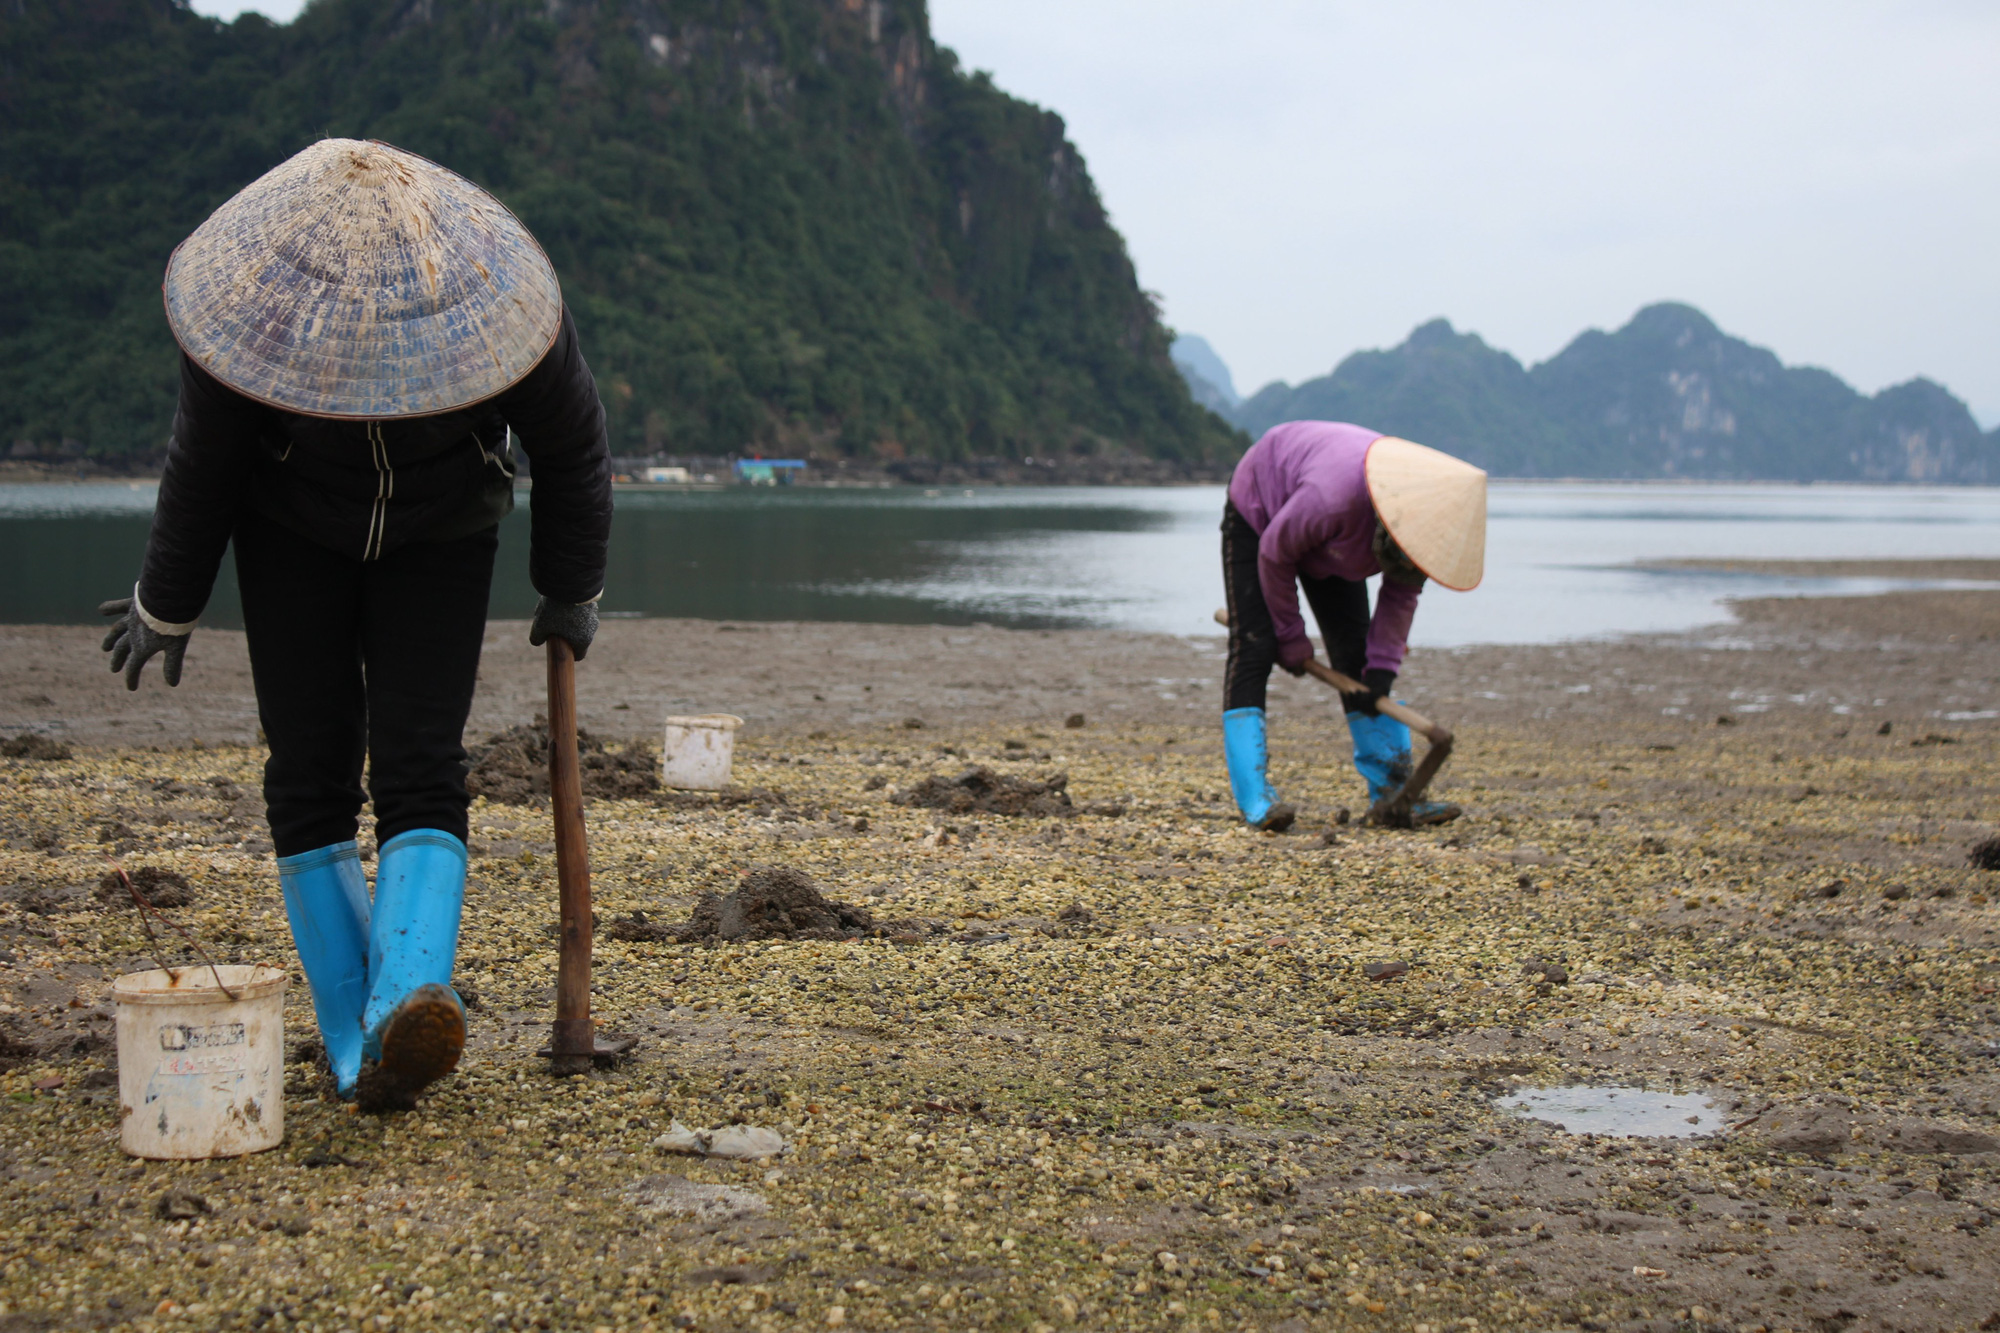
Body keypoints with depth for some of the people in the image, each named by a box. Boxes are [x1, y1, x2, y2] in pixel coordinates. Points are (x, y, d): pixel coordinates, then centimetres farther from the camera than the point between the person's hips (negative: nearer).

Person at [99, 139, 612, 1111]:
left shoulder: (492, 298, -30)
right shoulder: (263, 300, -30)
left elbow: (571, 452, -12)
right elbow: (202, 466, -13)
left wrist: (570, 595, 1)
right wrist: (166, 606, 0)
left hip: (440, 534, 0)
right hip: (294, 529, 1)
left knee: (420, 771, -18)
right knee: (311, 775, -5)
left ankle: (409, 1007, -35)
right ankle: (356, 1044, 2)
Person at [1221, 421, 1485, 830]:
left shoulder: (1428, 517, -23)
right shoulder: (1333, 497, -44)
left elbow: (1401, 594, -7)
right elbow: (1274, 555, -26)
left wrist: (1382, 666, -16)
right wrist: (1291, 635, -15)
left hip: (1325, 546, 6)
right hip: (1259, 512, -6)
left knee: (1354, 653, -1)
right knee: (1253, 649, -18)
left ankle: (1393, 793, 0)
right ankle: (1255, 799, -23)